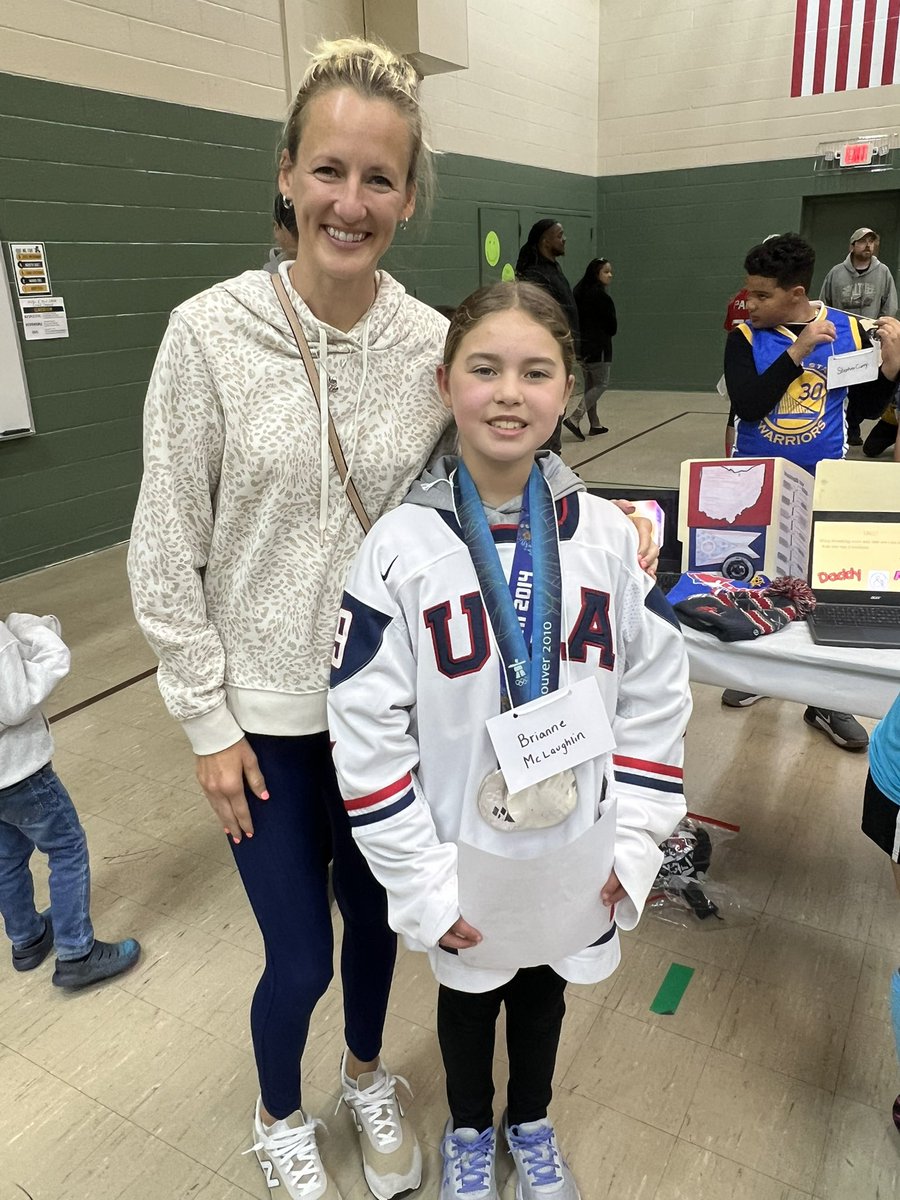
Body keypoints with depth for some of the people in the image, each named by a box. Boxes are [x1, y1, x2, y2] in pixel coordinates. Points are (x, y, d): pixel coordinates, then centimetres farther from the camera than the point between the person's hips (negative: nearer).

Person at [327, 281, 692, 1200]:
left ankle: (530, 1122, 58)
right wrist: (424, 885, -14)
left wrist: (631, 842, -5)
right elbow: (367, 736, -16)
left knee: (543, 989, 27)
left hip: (574, 856, 2)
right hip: (464, 862, -2)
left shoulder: (605, 535, -10)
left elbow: (655, 695, -3)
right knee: (469, 995, 25)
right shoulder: (400, 548, -18)